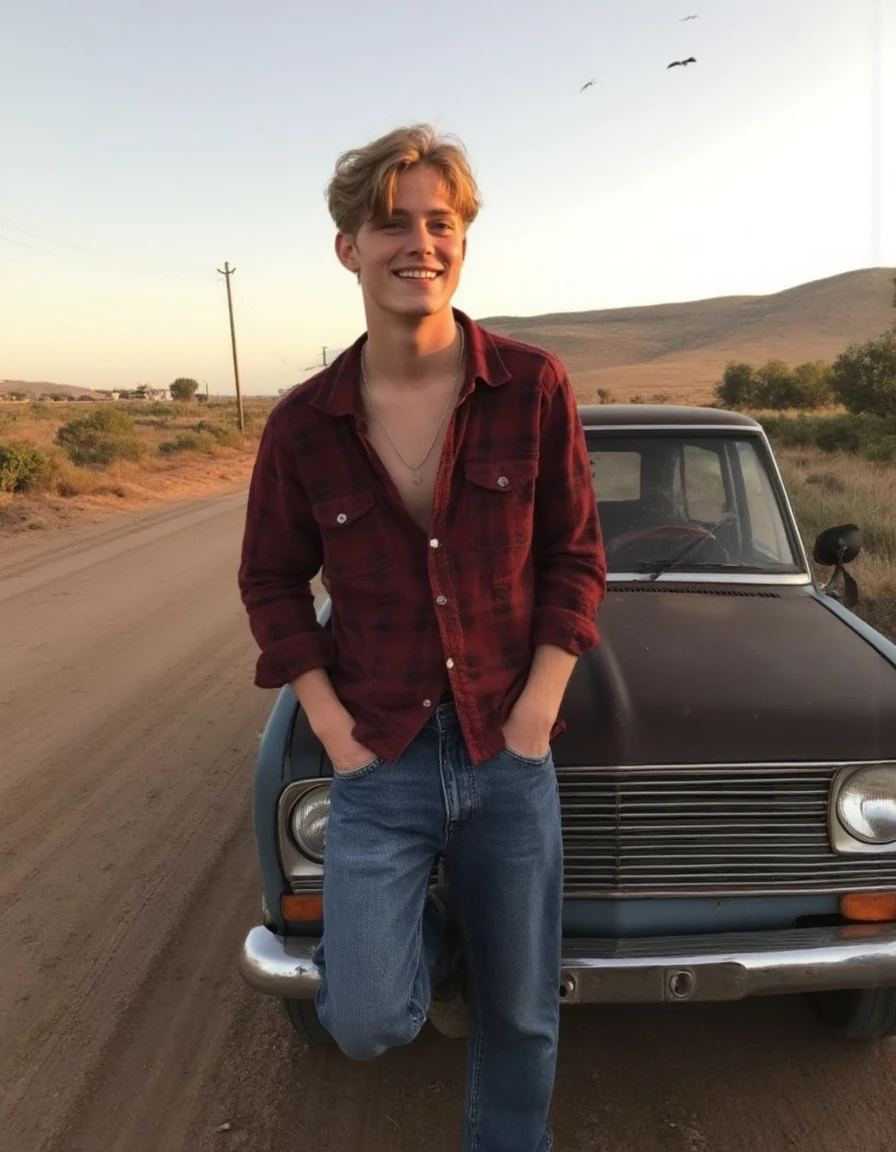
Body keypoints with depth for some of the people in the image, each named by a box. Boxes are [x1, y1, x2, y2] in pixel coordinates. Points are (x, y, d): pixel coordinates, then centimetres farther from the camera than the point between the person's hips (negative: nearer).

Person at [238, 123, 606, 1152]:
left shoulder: (534, 387, -7)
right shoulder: (302, 426, -6)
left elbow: (575, 557, -1)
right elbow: (271, 580, 4)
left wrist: (535, 713, -9)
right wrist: (332, 728, -5)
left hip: (510, 757, 1)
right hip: (380, 761, 0)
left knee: (518, 1016, 15)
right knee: (369, 1023, -2)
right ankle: (430, 934, 32)